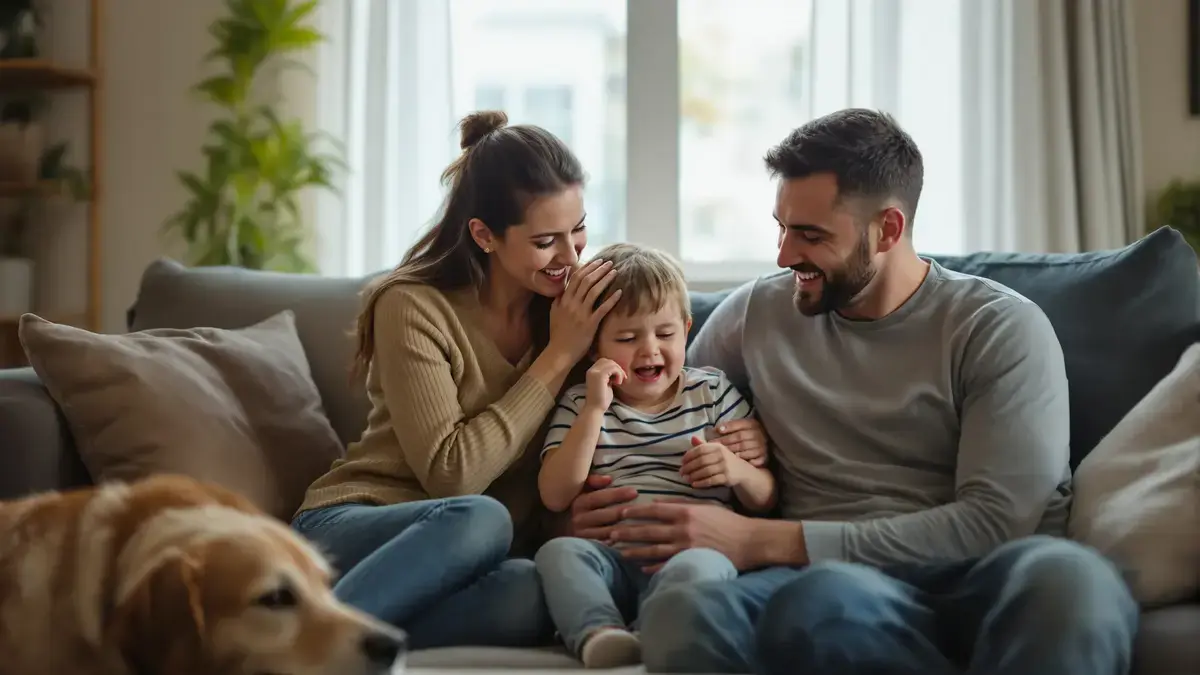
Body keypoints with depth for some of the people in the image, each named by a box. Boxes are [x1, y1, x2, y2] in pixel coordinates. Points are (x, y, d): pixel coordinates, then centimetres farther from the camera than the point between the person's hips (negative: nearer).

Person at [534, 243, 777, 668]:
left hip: (693, 547, -1)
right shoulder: (580, 405, 19)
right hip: (611, 556, 1)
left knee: (701, 567, -36)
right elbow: (556, 497, 2)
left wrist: (738, 471, -8)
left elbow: (765, 501, 16)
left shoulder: (713, 392, 18)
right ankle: (602, 635, -49)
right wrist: (595, 410, -3)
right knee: (558, 553, -31)